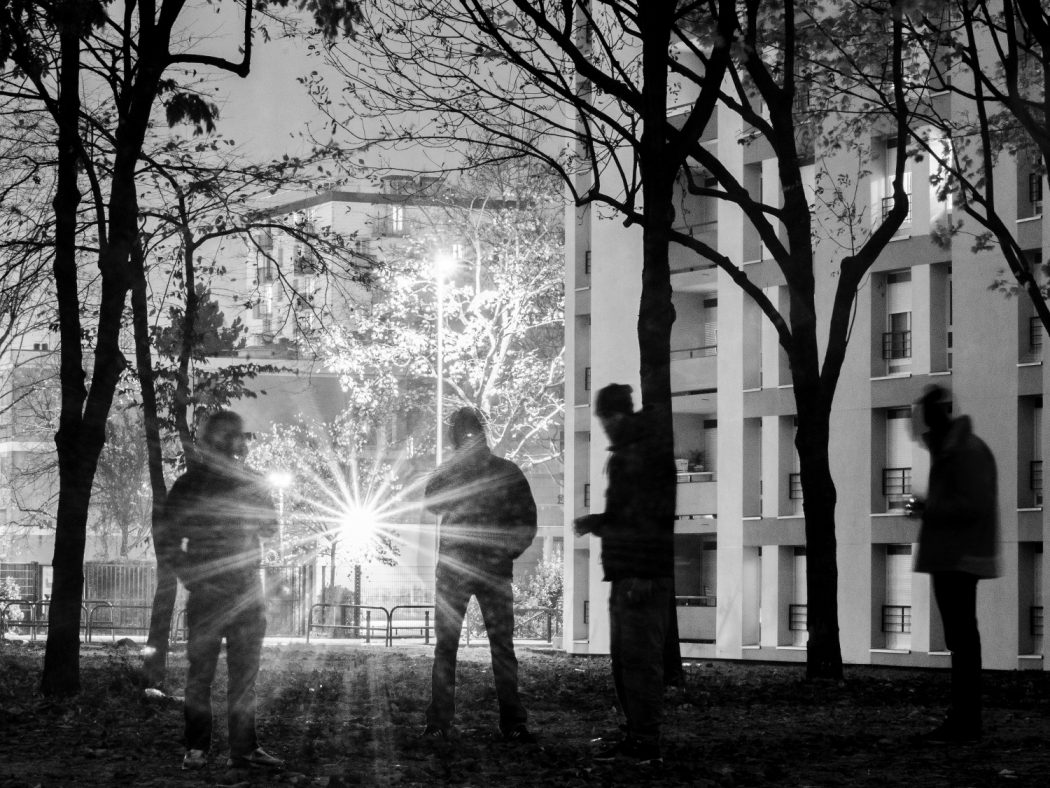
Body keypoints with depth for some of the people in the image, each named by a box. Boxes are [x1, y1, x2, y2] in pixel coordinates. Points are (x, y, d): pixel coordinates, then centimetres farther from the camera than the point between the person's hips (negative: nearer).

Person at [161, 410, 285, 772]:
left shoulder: (251, 483, 12)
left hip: (247, 590, 3)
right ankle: (196, 749, -1)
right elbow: (170, 537, 1)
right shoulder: (190, 484, 2)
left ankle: (244, 748, 6)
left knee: (245, 673, 3)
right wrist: (189, 576, -10)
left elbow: (269, 526, 12)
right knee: (200, 671, -4)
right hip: (207, 589, -3)